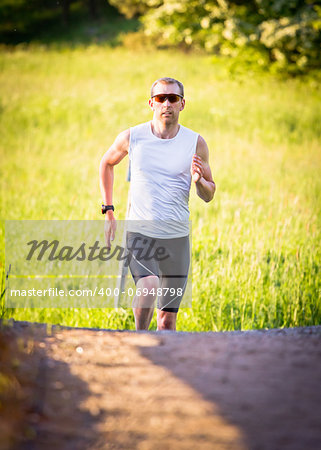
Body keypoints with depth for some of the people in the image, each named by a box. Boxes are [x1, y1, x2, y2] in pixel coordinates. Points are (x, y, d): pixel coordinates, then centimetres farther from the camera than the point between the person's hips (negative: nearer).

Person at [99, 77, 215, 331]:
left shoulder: (196, 143, 1)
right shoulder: (132, 137, -1)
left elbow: (209, 195, 10)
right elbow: (107, 163, 19)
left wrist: (199, 181, -14)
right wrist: (109, 212, 12)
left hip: (177, 237, 2)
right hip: (140, 233, -2)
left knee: (168, 319, 5)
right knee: (148, 286, -29)